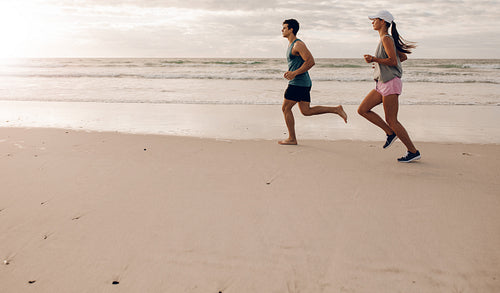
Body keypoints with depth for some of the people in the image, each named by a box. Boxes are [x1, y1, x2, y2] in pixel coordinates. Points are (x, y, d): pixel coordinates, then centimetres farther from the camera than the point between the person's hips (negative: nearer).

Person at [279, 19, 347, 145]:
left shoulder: (298, 44, -13)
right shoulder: (291, 45, 19)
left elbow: (310, 61, -21)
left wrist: (294, 73, -21)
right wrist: (290, 72, 12)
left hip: (298, 83, -10)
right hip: (304, 83, 10)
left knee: (285, 108, -2)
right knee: (306, 111, 10)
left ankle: (292, 138, 5)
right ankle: (336, 109, 9)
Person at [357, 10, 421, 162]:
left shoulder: (386, 38, -10)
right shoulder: (385, 39, 17)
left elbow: (393, 61, -18)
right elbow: (403, 57, 24)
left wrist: (375, 59, -19)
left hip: (390, 83, -10)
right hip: (382, 84, 10)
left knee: (391, 121, -7)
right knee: (362, 110, 5)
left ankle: (414, 152, 4)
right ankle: (390, 133, 10)